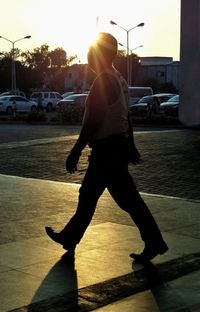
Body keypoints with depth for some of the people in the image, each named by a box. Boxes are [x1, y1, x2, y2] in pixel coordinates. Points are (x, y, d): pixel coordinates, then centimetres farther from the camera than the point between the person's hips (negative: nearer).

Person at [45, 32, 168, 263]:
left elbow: (93, 120, -22)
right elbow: (125, 116, 19)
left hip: (107, 150, -10)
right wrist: (130, 145, 25)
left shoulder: (103, 81, -17)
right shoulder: (118, 78, 14)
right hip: (118, 146, 10)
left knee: (128, 199, -2)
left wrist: (75, 151, -18)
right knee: (87, 195, 14)